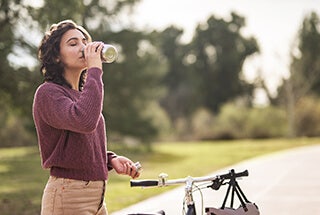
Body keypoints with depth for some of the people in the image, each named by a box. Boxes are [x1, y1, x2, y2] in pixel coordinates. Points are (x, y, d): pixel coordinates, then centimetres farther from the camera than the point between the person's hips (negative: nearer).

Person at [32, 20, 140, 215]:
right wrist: (95, 70, -23)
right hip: (67, 199, -8)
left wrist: (111, 159, 4)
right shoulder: (48, 93, -12)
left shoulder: (82, 94, 14)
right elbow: (84, 121, -32)